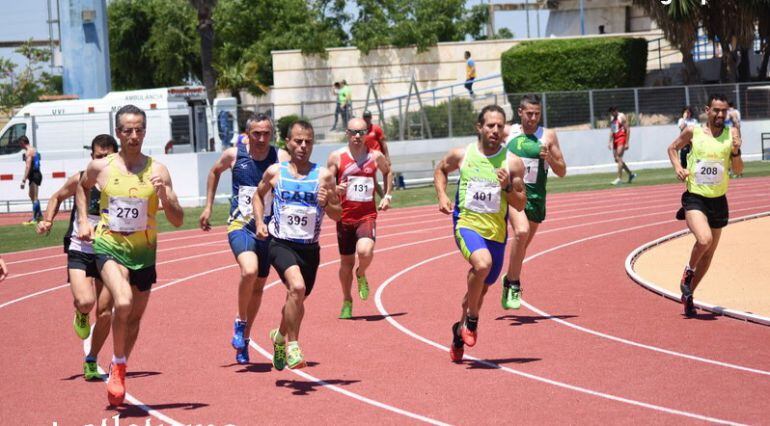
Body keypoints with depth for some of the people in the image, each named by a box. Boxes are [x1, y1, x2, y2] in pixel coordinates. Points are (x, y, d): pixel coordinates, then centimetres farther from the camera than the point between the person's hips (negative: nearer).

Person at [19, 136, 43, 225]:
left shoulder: (29, 152, -17)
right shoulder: (33, 150, 16)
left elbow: (28, 166, -25)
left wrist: (24, 180, -28)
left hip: (34, 175, -11)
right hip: (36, 174, 11)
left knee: (34, 197, -11)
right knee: (32, 196, 23)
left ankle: (34, 219, -12)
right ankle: (39, 214, 33)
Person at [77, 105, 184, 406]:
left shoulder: (157, 171, -5)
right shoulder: (100, 167, -4)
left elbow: (178, 221, -5)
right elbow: (83, 186, 21)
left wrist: (164, 196, -22)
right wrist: (83, 220, 11)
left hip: (143, 252, 2)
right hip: (109, 247, -2)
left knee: (135, 317, 14)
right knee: (123, 303, -27)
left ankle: (118, 371, 37)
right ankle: (118, 367, -7)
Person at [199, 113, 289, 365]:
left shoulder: (281, 158, -6)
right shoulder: (234, 155, -3)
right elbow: (214, 172, 18)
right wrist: (208, 207, 17)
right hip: (240, 226, -2)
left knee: (258, 285, 12)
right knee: (249, 271, -28)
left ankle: (243, 339, 30)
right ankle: (240, 322, -4)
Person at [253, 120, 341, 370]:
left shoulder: (323, 176, -1)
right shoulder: (275, 172, 0)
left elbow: (338, 215, 4)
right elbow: (259, 195, 19)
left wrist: (327, 204, -17)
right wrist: (259, 221, 4)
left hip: (309, 248, 3)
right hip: (281, 244, -3)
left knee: (297, 300, 16)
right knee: (297, 287, -29)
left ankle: (280, 336, 48)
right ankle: (292, 347, -17)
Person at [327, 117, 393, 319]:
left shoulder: (376, 156, 2)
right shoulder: (337, 157, -2)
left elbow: (388, 172, 23)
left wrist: (387, 195, 14)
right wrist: (336, 189, -18)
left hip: (367, 215, -1)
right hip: (345, 216, 1)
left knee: (365, 251, -26)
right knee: (346, 261, 7)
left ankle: (361, 275, 9)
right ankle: (347, 302, 28)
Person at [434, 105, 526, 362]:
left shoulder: (513, 163, -3)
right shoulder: (462, 155, -2)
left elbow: (520, 205, 0)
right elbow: (440, 170, 19)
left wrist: (507, 187, -18)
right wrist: (442, 196, 3)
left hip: (496, 232, 3)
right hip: (466, 224, -3)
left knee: (482, 287, 14)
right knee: (482, 264, -32)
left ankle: (460, 331, 41)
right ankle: (472, 320, -11)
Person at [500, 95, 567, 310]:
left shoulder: (548, 136, 3)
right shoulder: (508, 133, 4)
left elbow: (561, 172, 4)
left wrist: (549, 158, -13)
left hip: (536, 196, 2)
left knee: (523, 243, 12)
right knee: (521, 231, -28)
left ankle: (510, 280, 37)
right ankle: (513, 284, -17)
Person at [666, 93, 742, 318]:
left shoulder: (731, 133, 0)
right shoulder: (693, 132, -4)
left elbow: (738, 170, 1)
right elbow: (672, 148, 14)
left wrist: (735, 152, -18)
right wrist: (678, 168, -3)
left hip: (718, 200, 3)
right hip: (695, 198, -3)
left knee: (709, 253, 12)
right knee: (704, 239, -28)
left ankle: (688, 295, 30)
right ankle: (689, 270, 3)